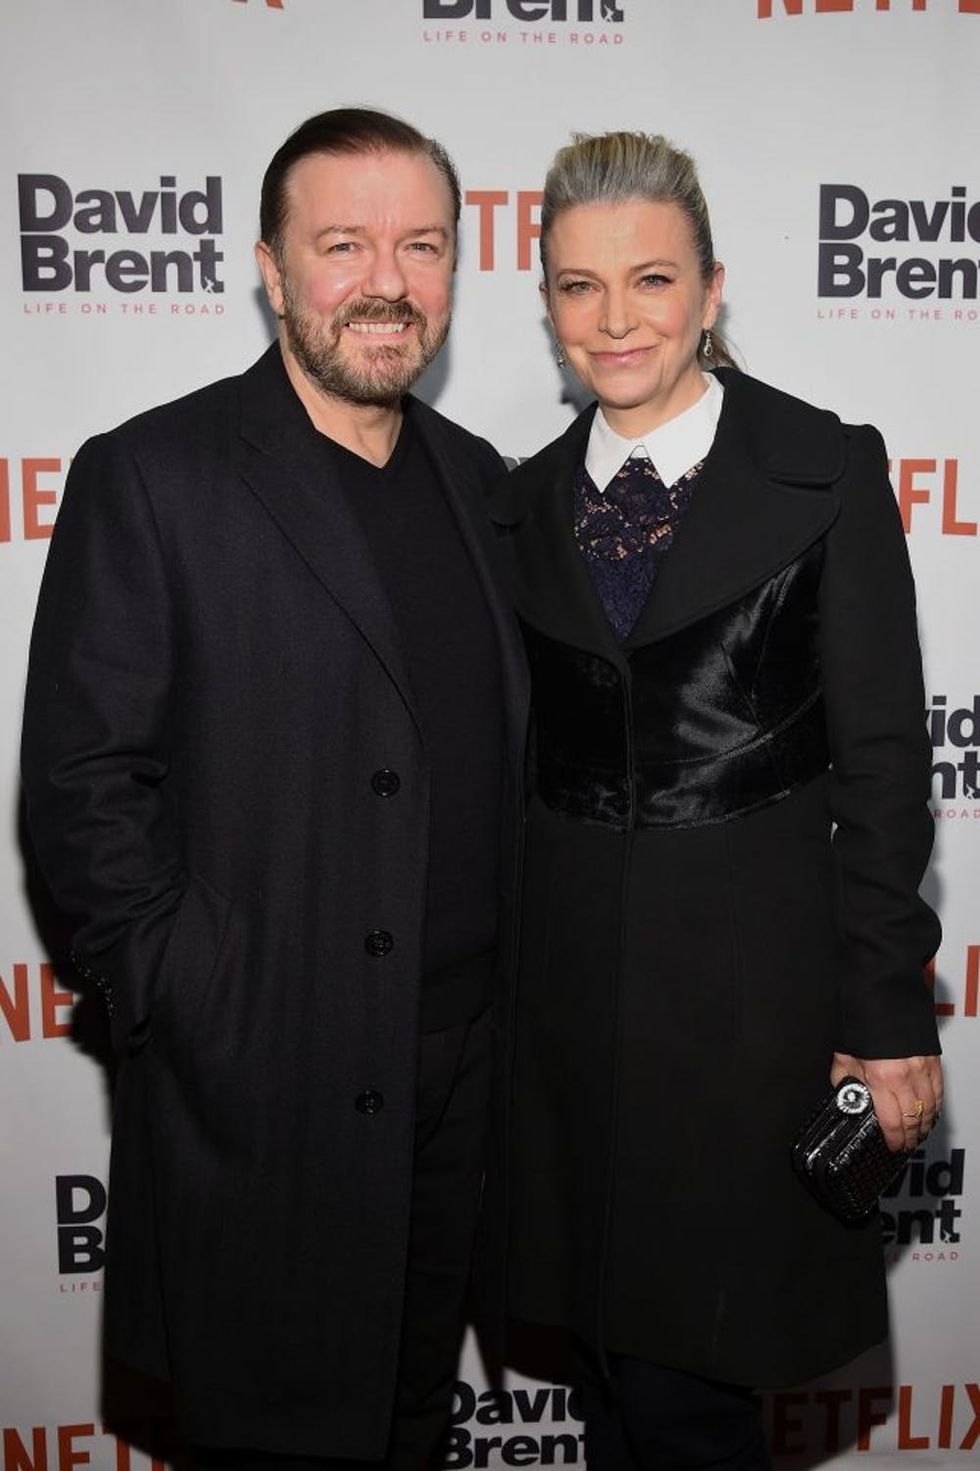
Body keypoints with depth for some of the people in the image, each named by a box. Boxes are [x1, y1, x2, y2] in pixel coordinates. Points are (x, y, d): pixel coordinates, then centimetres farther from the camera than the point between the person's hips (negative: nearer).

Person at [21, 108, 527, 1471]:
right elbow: (82, 783, -11)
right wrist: (194, 1014, -14)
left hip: (461, 1069, 5)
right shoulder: (150, 479, -9)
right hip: (261, 1086, -5)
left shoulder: (478, 480, 9)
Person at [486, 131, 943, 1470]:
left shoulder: (829, 471, -4)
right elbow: (514, 758, 10)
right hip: (568, 982, 4)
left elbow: (882, 759, -5)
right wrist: (491, 986, 9)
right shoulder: (528, 500, 8)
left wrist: (890, 1013, -7)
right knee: (611, 1353, 16)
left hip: (758, 978, -4)